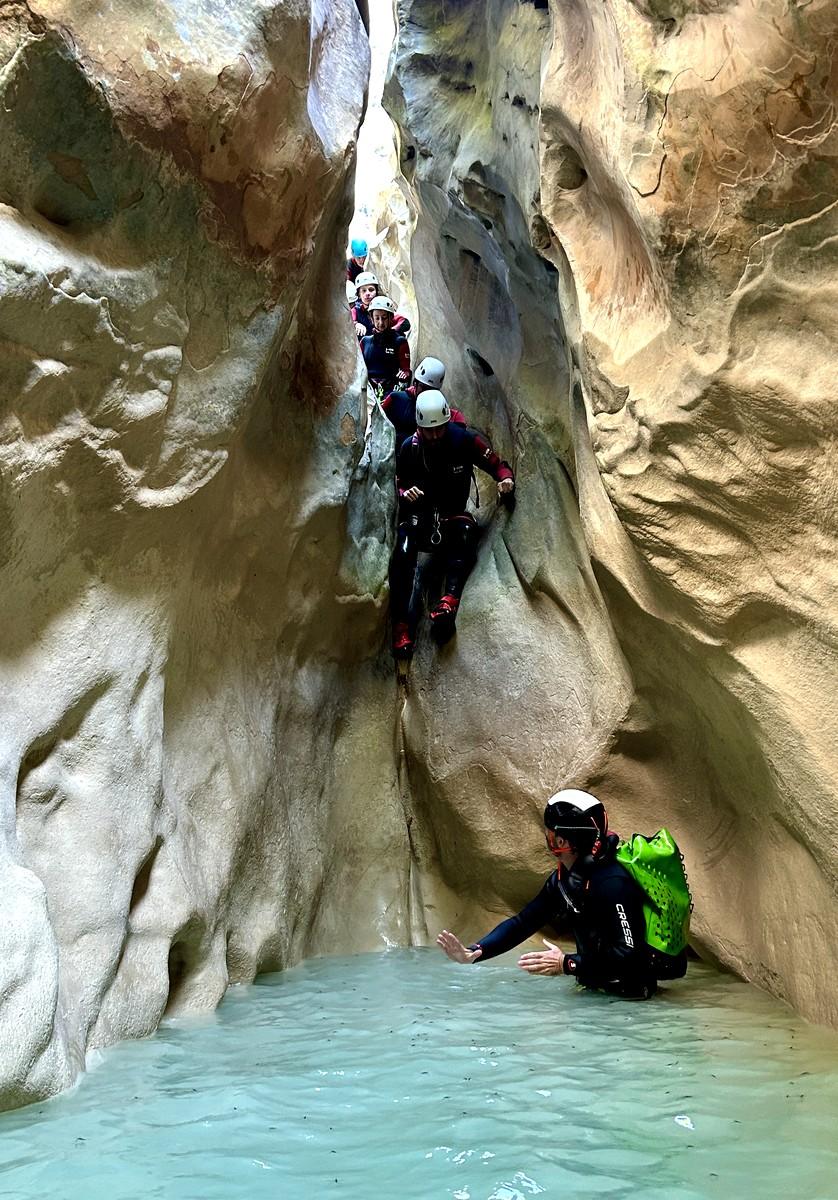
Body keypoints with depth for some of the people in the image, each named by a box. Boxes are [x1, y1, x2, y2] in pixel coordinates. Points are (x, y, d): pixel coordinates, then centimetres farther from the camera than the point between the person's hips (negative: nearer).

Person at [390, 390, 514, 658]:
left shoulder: (465, 440, -4)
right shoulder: (409, 447, 0)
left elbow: (498, 465, 1)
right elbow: (399, 485, 10)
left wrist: (506, 478, -23)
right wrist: (405, 493, -15)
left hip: (453, 516, 0)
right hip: (420, 516, 0)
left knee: (466, 529, -37)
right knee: (404, 549, -34)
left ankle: (448, 601, -54)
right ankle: (401, 625, -39)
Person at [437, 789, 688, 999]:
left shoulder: (611, 883, -28)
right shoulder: (564, 877, 0)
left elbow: (629, 954, -30)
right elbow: (523, 922, 0)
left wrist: (567, 964, -29)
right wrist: (472, 953, -12)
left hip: (632, 992, -8)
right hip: (599, 984, 8)